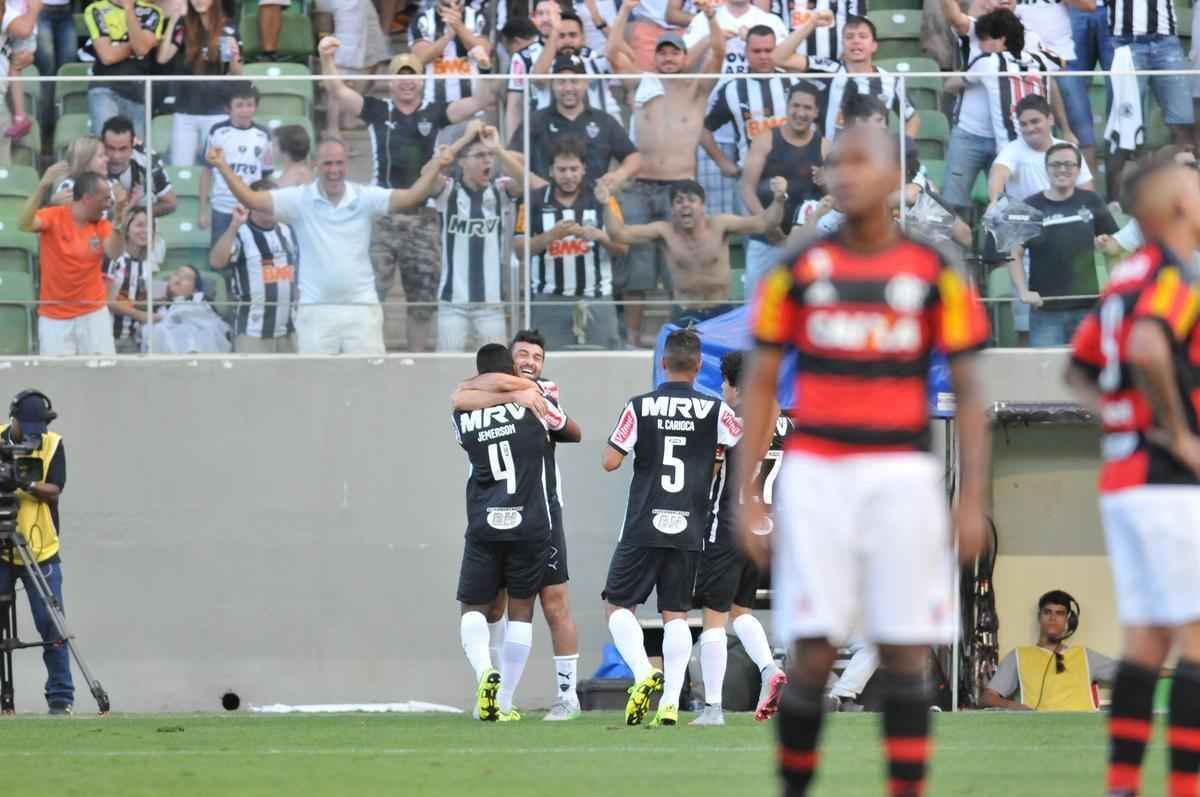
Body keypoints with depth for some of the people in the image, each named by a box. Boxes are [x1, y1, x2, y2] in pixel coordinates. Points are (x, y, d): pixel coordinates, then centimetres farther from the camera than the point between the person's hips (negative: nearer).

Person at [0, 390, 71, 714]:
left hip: (41, 552, -1)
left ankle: (61, 696, 4)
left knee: (52, 626, -2)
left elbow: (54, 490, -9)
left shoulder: (52, 445, 0)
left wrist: (27, 485, -28)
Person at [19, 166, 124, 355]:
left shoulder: (102, 225, 2)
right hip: (54, 317, -2)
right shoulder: (53, 217, -8)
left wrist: (118, 224, -34)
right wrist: (42, 187, -39)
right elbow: (24, 224, -27)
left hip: (93, 313, 2)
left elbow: (114, 253, -15)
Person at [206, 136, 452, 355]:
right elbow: (251, 199, -7)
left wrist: (435, 166, -25)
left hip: (362, 308, 0)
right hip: (316, 311, 0)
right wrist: (223, 167, -19)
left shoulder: (365, 197, -1)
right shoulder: (300, 199, -2)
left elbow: (411, 196, -9)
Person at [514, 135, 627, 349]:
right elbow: (519, 249, -1)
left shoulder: (601, 199, 7)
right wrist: (551, 235, -17)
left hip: (596, 300, 1)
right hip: (550, 300, -1)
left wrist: (599, 236, -15)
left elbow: (622, 248, 5)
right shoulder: (535, 201, 5)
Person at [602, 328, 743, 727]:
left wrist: (619, 443, 15)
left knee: (619, 605, 8)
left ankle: (644, 674, -14)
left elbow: (610, 461, -6)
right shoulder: (714, 410, -3)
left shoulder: (640, 407, -5)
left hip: (644, 527, -2)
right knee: (675, 614, 8)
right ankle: (671, 700, -3)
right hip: (689, 529, 2)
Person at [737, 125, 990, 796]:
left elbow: (969, 393, 6)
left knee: (905, 655, -1)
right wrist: (748, 497, 3)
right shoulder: (798, 272, 6)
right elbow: (760, 387, 9)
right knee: (813, 657, -6)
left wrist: (974, 499, -3)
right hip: (816, 475, 0)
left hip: (900, 477, 0)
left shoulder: (936, 275, 4)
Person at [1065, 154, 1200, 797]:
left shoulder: (1124, 280, 15)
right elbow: (1147, 349, -31)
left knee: (1145, 640, 8)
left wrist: (1118, 418, 11)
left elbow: (1077, 373, 25)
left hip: (1119, 478, 9)